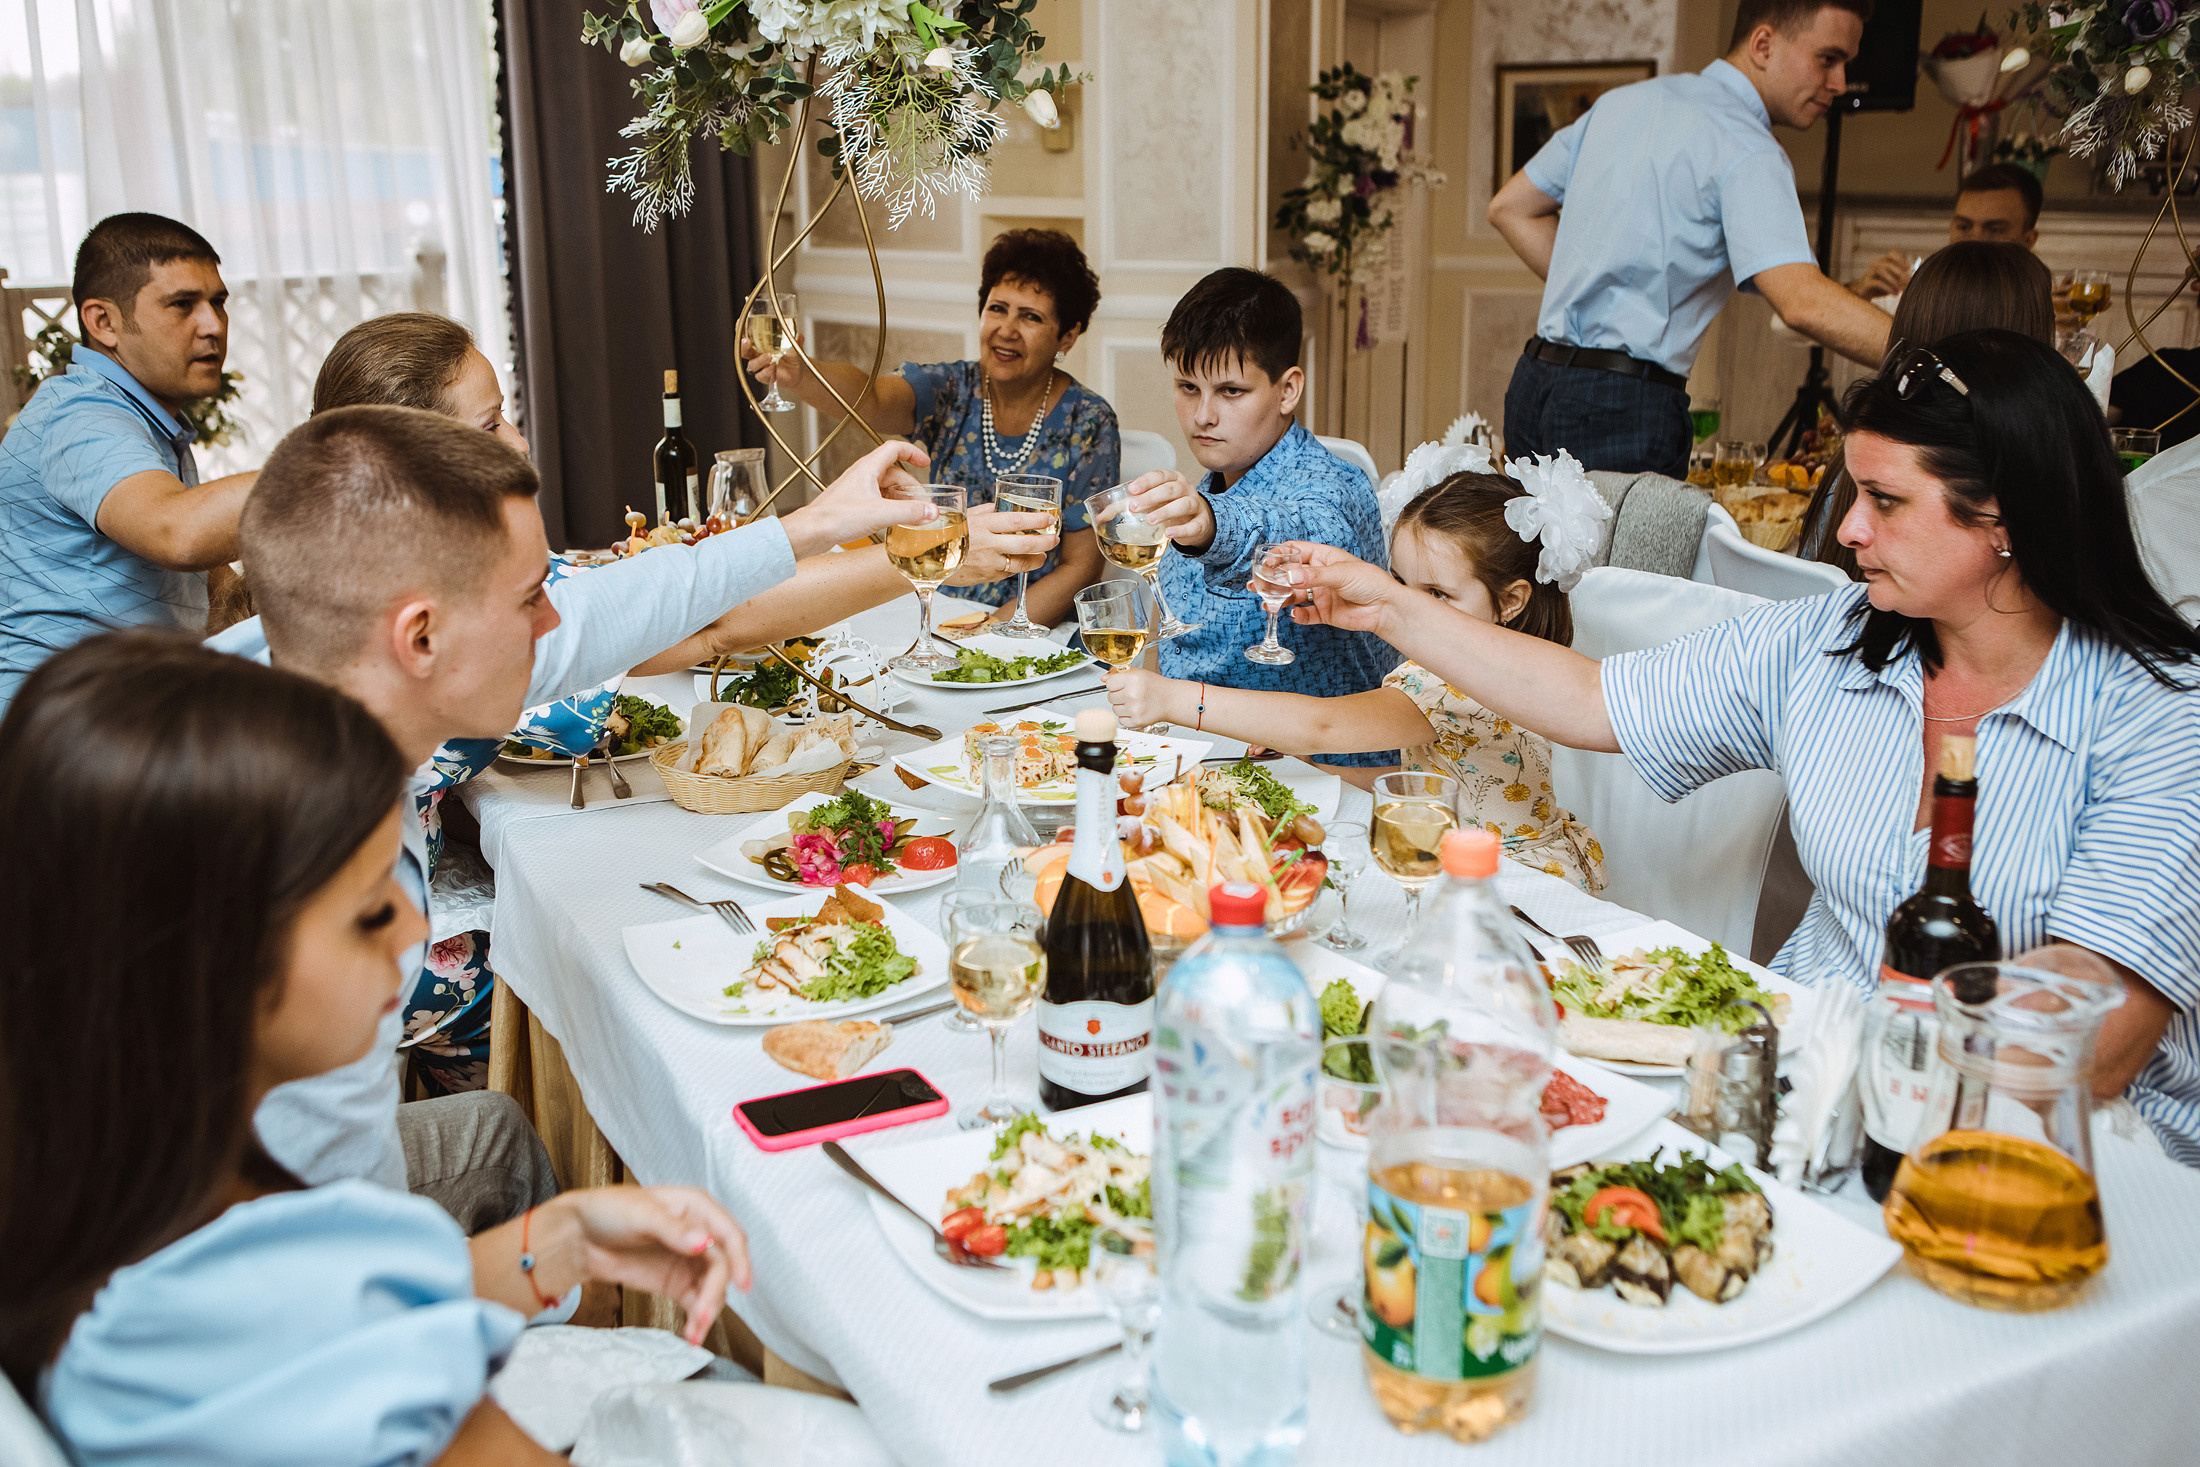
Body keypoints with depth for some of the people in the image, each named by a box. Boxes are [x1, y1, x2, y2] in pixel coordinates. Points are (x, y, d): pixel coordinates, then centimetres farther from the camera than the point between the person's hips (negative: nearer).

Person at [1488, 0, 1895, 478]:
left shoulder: (1628, 99, 15)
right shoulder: (1746, 151, -11)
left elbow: (1510, 208, 21)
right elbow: (1803, 302, -24)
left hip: (1534, 383, 9)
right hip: (1625, 403, -8)